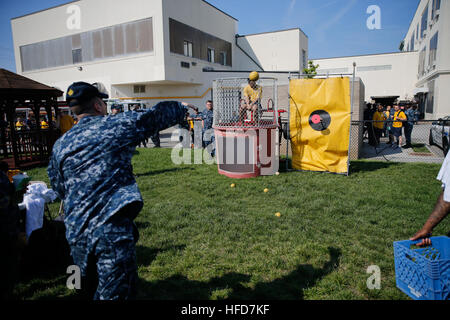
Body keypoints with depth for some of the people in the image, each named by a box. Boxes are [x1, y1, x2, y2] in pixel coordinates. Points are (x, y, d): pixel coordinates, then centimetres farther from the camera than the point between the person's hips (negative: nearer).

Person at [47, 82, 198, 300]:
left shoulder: (60, 145, 10)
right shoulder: (117, 125, -1)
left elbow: (59, 190, 18)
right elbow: (157, 115, 12)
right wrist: (181, 107, 29)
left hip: (76, 232, 6)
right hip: (112, 227, -6)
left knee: (91, 290, 25)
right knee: (115, 292, 2)